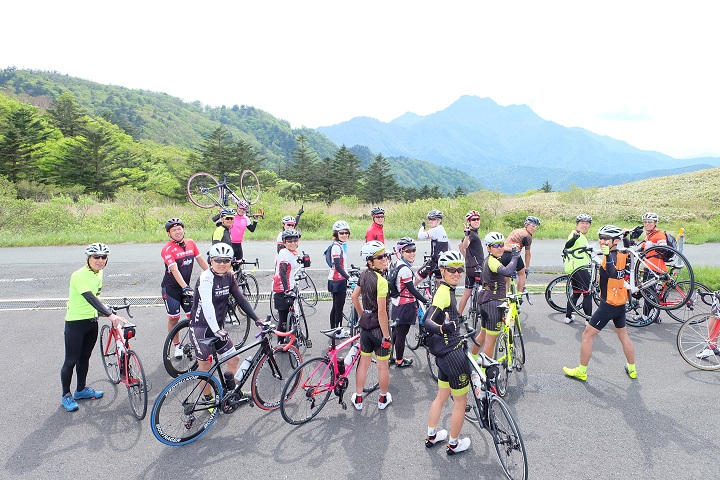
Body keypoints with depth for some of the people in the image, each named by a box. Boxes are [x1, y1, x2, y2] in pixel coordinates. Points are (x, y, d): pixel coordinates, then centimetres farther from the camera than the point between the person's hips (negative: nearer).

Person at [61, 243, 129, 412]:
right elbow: (90, 298, -33)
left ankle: (81, 390, 35)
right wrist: (110, 315, -41)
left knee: (84, 357, 19)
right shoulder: (79, 275, -23)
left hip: (92, 321, 7)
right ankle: (66, 395, 22)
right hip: (75, 323, -7)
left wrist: (102, 311, 10)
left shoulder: (98, 273, 2)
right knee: (71, 360, 5)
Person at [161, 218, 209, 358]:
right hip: (171, 288, -4)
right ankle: (177, 346, 21)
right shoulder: (167, 249, -18)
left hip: (186, 285, 4)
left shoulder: (191, 243, -1)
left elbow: (201, 261, 8)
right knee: (174, 318, 4)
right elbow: (175, 270, -27)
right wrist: (185, 288, -35)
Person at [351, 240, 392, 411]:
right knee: (383, 366, 13)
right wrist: (386, 336, -17)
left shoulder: (364, 275, 0)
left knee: (364, 361, 19)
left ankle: (358, 398, 30)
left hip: (365, 325, 7)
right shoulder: (381, 281, -24)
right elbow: (382, 312, -24)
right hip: (378, 327, -7)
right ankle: (383, 399, 30)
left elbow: (354, 297, 11)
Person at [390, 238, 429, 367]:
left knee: (397, 331, 20)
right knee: (402, 333, 5)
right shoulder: (405, 269, -23)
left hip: (398, 304, 10)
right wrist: (425, 301, -13)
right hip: (405, 306, -10)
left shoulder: (399, 265, 7)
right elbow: (412, 290, -21)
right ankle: (399, 361, 20)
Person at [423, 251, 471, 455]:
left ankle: (431, 435, 37)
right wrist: (443, 328, -50)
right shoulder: (445, 293, -22)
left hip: (445, 353, 9)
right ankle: (454, 444, 25)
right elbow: (428, 322, -34)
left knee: (442, 396, 23)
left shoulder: (446, 290, 8)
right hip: (452, 355, -9)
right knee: (461, 401, 9)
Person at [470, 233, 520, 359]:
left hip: (486, 301, 11)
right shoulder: (492, 261, -19)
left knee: (483, 334, 27)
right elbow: (507, 272, -37)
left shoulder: (489, 260, 13)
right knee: (491, 340, -4)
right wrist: (515, 257, -24)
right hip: (493, 303, -11)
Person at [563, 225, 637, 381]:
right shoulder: (621, 255, 1)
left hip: (608, 305, -9)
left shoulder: (611, 256, -22)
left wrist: (607, 255, -58)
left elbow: (613, 273, -42)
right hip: (621, 303, 9)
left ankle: (581, 371, 9)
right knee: (623, 336, 23)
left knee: (587, 336, 2)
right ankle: (632, 369, 37)